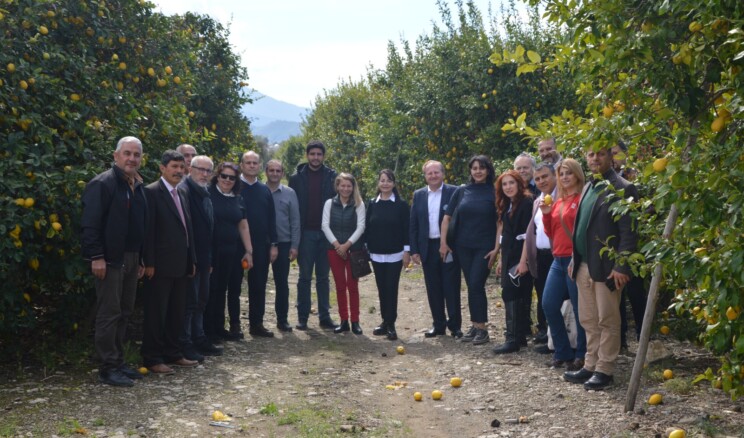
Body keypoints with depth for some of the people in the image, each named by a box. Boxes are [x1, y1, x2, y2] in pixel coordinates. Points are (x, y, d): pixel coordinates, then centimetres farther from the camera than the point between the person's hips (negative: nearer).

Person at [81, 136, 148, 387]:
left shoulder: (137, 188, 15)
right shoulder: (102, 184, -10)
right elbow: (90, 223, -16)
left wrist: (141, 259, 16)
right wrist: (96, 257, -20)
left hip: (131, 259, 8)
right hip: (110, 259, -8)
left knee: (124, 313, 13)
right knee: (109, 314, -3)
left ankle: (118, 362, 22)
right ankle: (107, 368, 3)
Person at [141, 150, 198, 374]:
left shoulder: (182, 195, 16)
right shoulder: (152, 192, -8)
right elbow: (148, 230, -13)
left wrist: (192, 260, 13)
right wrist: (149, 263, -17)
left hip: (181, 265, 8)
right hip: (161, 265, -7)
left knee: (176, 313, 14)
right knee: (156, 313, 0)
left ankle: (173, 353, 24)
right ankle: (152, 358, 8)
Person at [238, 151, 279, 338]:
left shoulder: (265, 190, 10)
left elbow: (271, 218, 10)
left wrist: (273, 244, 4)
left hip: (261, 245, 4)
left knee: (259, 285, 7)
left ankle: (256, 323, 14)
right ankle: (234, 323, 13)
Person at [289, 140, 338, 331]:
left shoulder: (331, 176, 3)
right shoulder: (297, 178, 2)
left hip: (326, 233, 1)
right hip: (306, 233, -1)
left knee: (323, 277, 8)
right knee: (305, 276, 3)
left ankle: (325, 315, 14)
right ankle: (302, 317, 9)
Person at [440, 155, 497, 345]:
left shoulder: (494, 193, -3)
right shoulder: (461, 191, 5)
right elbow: (447, 217, 7)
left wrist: (496, 248, -10)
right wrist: (443, 243, 2)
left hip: (484, 247, -3)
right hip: (463, 247, 3)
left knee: (476, 285, -9)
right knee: (472, 286, 7)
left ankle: (481, 328, 0)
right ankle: (475, 326, 15)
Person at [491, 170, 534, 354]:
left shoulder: (526, 203, -11)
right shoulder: (507, 205, 14)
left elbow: (528, 234, -16)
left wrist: (523, 260, -21)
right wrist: (502, 258, 16)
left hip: (520, 256, -8)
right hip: (508, 256, 8)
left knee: (510, 294, -11)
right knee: (517, 296, 10)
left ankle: (513, 339, -8)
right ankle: (520, 336, 16)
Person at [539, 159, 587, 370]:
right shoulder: (557, 202, 15)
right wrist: (546, 214, 4)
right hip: (558, 260, 8)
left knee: (580, 309, 0)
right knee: (549, 305, 6)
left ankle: (582, 356, 13)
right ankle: (563, 352, 18)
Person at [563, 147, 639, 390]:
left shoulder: (622, 189, -10)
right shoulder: (589, 187, 16)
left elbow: (629, 232, -14)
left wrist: (622, 267, -19)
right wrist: (575, 260, 16)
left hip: (606, 267, -8)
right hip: (584, 266, 8)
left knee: (607, 321, 1)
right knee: (588, 320, 13)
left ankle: (604, 370, 10)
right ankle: (590, 366, 23)